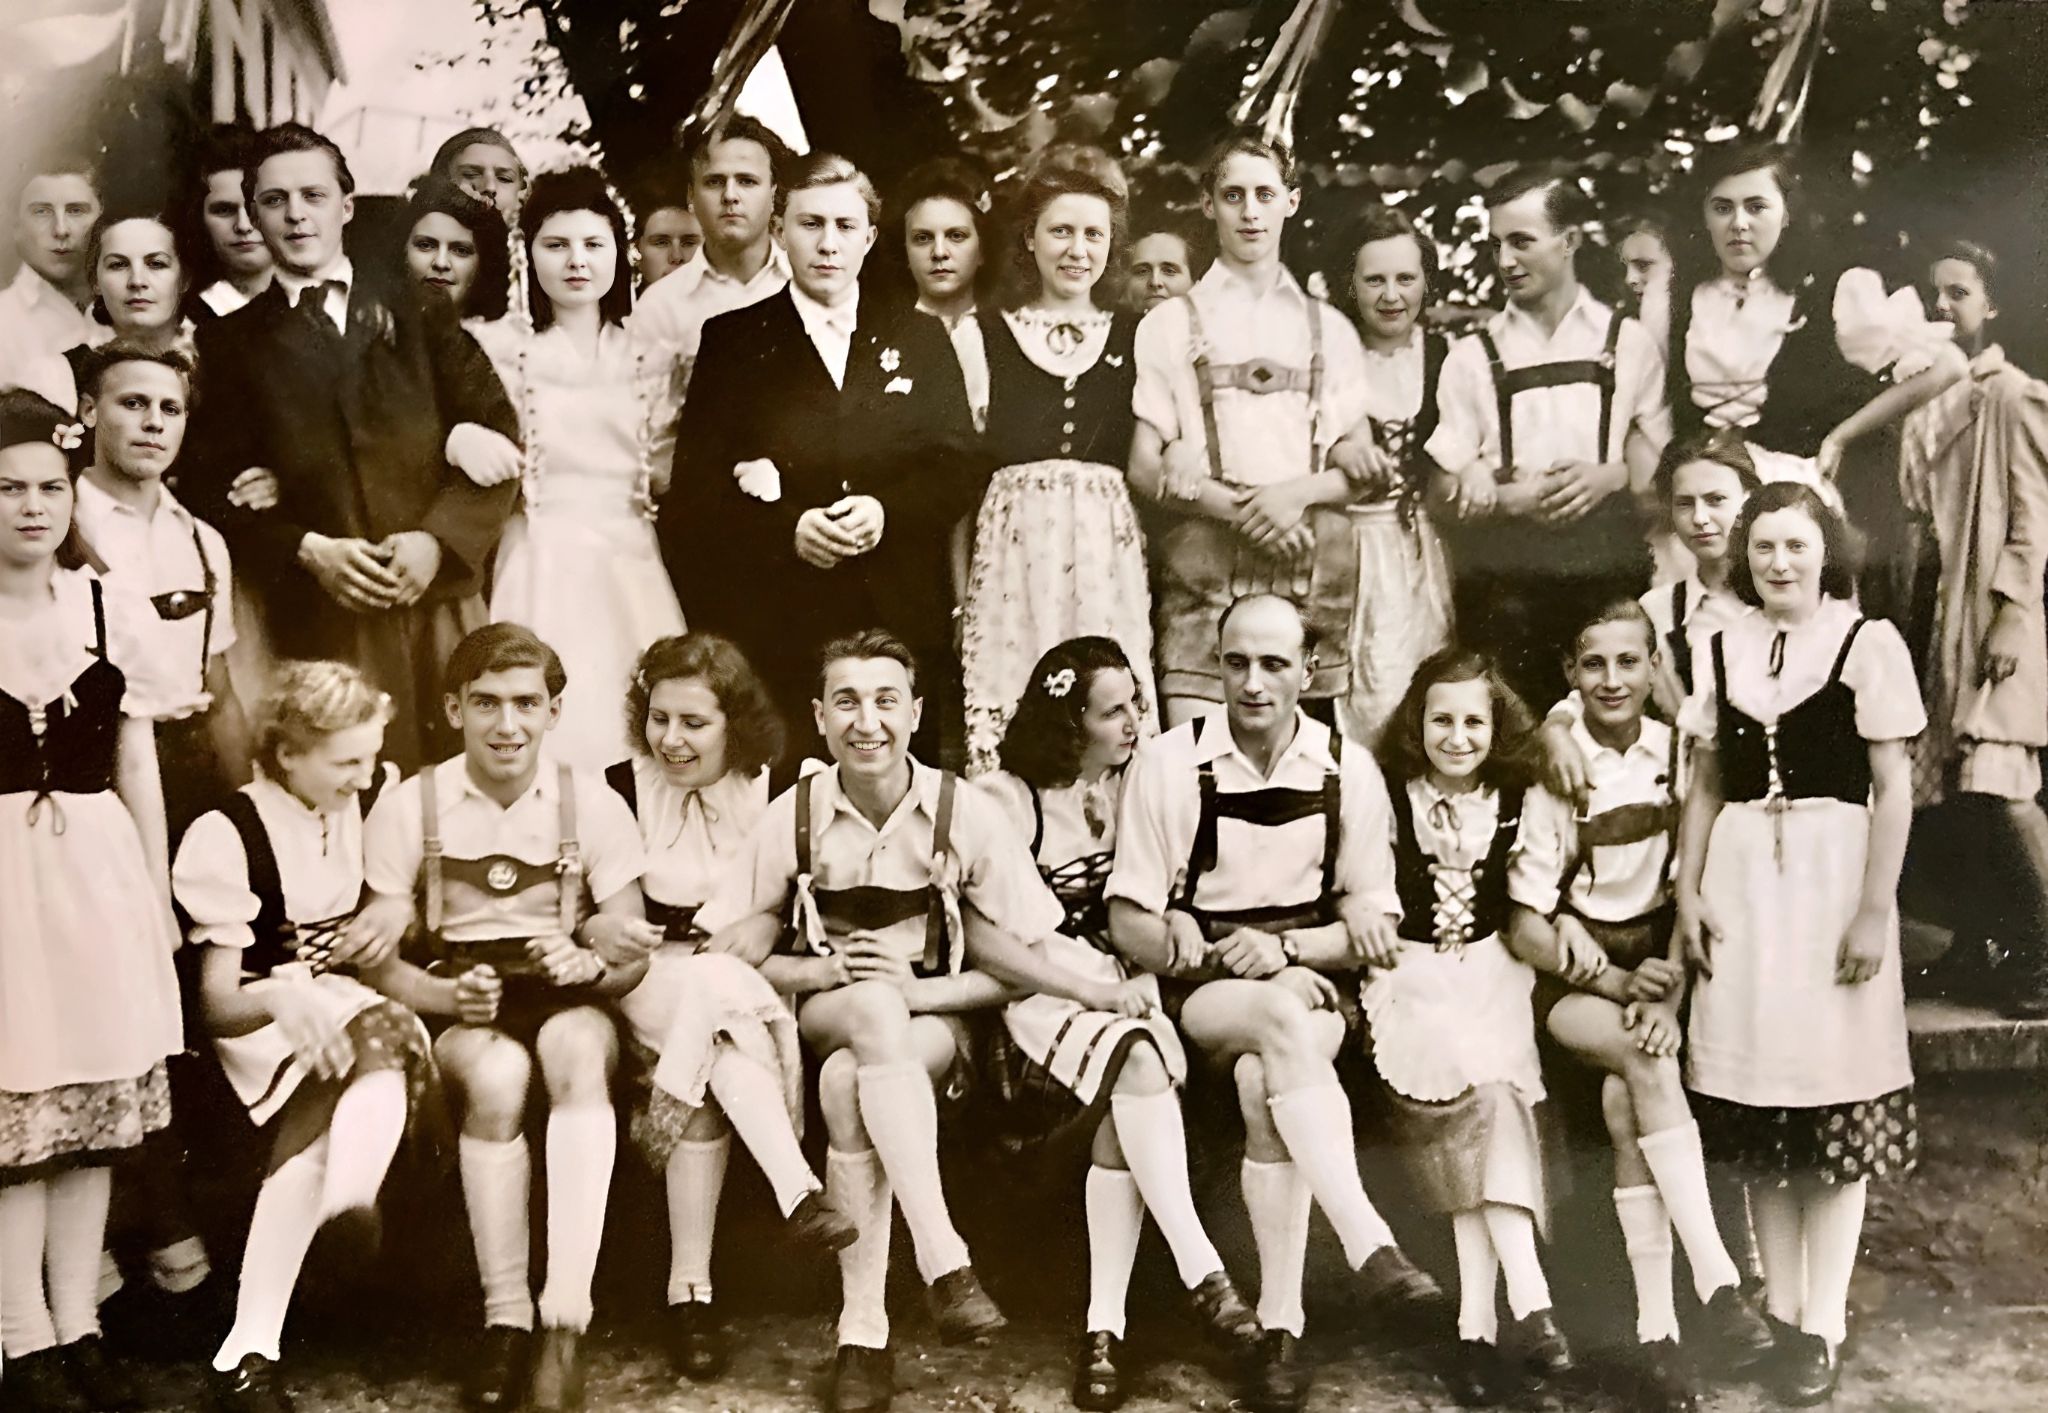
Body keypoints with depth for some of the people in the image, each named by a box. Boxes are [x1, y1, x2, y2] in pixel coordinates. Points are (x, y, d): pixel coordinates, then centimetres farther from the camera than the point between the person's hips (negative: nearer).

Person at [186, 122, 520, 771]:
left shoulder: (418, 321, 15)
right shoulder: (229, 341, 13)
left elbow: (499, 435, 6)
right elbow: (214, 487, 6)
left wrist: (439, 540, -8)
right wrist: (307, 551, -10)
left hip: (436, 598, 1)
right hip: (316, 618, -1)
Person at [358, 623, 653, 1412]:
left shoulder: (593, 806, 2)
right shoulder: (409, 808, 1)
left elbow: (630, 955, -1)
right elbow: (376, 955, 0)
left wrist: (591, 964, -24)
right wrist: (445, 993, -21)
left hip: (564, 1002, 0)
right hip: (454, 1012, 0)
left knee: (578, 1047, -35)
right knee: (498, 1072, -34)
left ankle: (565, 1323, -39)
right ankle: (506, 1318, -24)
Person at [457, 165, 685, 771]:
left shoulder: (648, 356, 11)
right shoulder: (498, 347, 4)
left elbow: (666, 473, 13)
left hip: (631, 568, 2)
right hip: (539, 567, -2)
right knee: (549, 738, -7)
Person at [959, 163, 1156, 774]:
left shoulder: (1135, 338, 14)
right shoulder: (987, 336, 9)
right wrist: (959, 588, 0)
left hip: (1110, 553, 1)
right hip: (1013, 550, -1)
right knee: (1012, 711, -5)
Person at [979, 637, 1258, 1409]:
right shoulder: (1003, 798, 1)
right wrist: (1087, 984, -12)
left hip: (1125, 980, 3)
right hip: (1042, 987, -3)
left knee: (1124, 1099, -29)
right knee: (1134, 1060, -34)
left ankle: (1106, 1323, -28)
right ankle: (1203, 1270, -32)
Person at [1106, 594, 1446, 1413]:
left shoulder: (1347, 770, 1)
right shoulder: (1167, 764, -4)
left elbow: (1374, 931, 3)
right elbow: (1127, 922, -1)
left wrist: (1285, 948, -14)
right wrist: (1179, 944, -21)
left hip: (1310, 984, 1)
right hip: (1205, 997, -1)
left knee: (1266, 1082, -32)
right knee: (1283, 1022, -35)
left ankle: (1280, 1326, -26)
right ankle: (1370, 1248, -41)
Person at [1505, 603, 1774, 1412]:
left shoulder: (1679, 755, -1)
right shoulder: (1551, 770, -9)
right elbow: (1523, 924, -8)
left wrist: (1668, 993, -14)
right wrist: (1616, 983, -18)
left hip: (1654, 960, 2)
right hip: (1571, 973, -2)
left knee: (1627, 1102, -24)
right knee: (1649, 1066, -30)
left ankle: (1656, 1335, -20)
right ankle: (1719, 1287, -29)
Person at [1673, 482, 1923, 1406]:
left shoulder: (1868, 643, -3)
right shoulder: (1720, 652, 9)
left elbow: (1894, 786, -5)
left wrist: (1875, 909, -10)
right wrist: (1688, 893, 5)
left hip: (1833, 869, -4)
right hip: (1743, 876, 4)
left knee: (1835, 1093, 0)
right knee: (1759, 1094, 7)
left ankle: (1824, 1325, 8)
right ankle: (1781, 1307, 19)